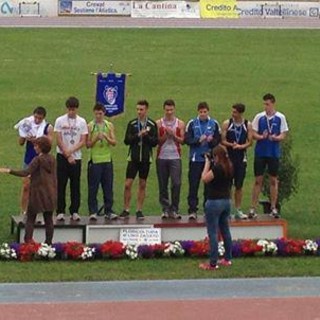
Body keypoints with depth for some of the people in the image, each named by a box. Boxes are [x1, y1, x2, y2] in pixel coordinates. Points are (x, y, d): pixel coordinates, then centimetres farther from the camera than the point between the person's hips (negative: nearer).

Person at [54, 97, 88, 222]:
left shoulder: (82, 122, 4)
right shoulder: (60, 121, 0)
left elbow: (83, 141, -1)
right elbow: (59, 140, -3)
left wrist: (70, 151, -14)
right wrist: (67, 155, -9)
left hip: (76, 157, 1)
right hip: (62, 157, -1)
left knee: (75, 186, 3)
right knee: (61, 186, -1)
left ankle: (74, 211, 8)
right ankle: (60, 212, 3)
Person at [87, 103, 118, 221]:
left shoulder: (109, 125, 9)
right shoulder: (90, 126, 2)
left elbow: (114, 142, 3)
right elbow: (88, 144, -1)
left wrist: (106, 137, -15)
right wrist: (96, 138, -18)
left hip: (107, 159, 2)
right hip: (94, 160, -2)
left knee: (108, 187, 3)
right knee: (93, 188, -1)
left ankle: (108, 211, 8)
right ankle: (93, 212, 3)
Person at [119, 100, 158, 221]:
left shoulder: (152, 124, 2)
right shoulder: (132, 123, 3)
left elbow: (155, 142, -2)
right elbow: (127, 140, -4)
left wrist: (146, 136, -17)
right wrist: (138, 135, -16)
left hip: (146, 158, 0)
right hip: (133, 157, 0)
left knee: (142, 185, 6)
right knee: (128, 184, -5)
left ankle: (139, 211, 12)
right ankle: (126, 210, 4)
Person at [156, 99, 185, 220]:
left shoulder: (180, 124, 6)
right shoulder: (159, 123, 6)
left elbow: (182, 140, 2)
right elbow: (157, 141, 2)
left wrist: (173, 135, -14)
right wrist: (165, 134, -14)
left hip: (175, 157, -1)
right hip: (162, 157, 1)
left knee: (176, 183, -11)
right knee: (163, 185, 4)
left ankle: (174, 210, -3)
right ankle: (165, 209, 12)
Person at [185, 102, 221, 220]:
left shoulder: (214, 124, 7)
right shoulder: (192, 124, 4)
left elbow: (218, 140, 5)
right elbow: (187, 140, -2)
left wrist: (211, 140, -16)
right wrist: (199, 140, -17)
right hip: (195, 158, -1)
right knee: (193, 185, -4)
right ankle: (192, 210, -3)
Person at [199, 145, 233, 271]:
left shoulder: (217, 167, -20)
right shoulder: (229, 167, 6)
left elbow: (204, 178, -18)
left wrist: (207, 163, -10)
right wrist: (211, 164, 6)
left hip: (214, 202, -9)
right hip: (226, 201, 9)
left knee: (213, 233, -4)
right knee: (225, 230, 18)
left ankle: (213, 263, -4)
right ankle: (227, 259, 25)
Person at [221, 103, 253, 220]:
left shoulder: (248, 125, 2)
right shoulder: (227, 124, -1)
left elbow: (250, 142, 2)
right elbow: (222, 140, -2)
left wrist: (241, 146, -16)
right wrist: (231, 145, -20)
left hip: (241, 158, 2)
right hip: (228, 157, -2)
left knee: (239, 185, 7)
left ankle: (238, 210, 14)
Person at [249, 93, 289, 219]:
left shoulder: (280, 118, -1)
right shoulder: (259, 117, 1)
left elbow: (283, 135, 0)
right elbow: (254, 134, 1)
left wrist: (275, 138, -21)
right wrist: (261, 137, -19)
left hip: (274, 153, 0)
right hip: (260, 152, 0)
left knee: (273, 180, 6)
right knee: (258, 180, 1)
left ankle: (273, 208, 13)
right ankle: (253, 208, 4)